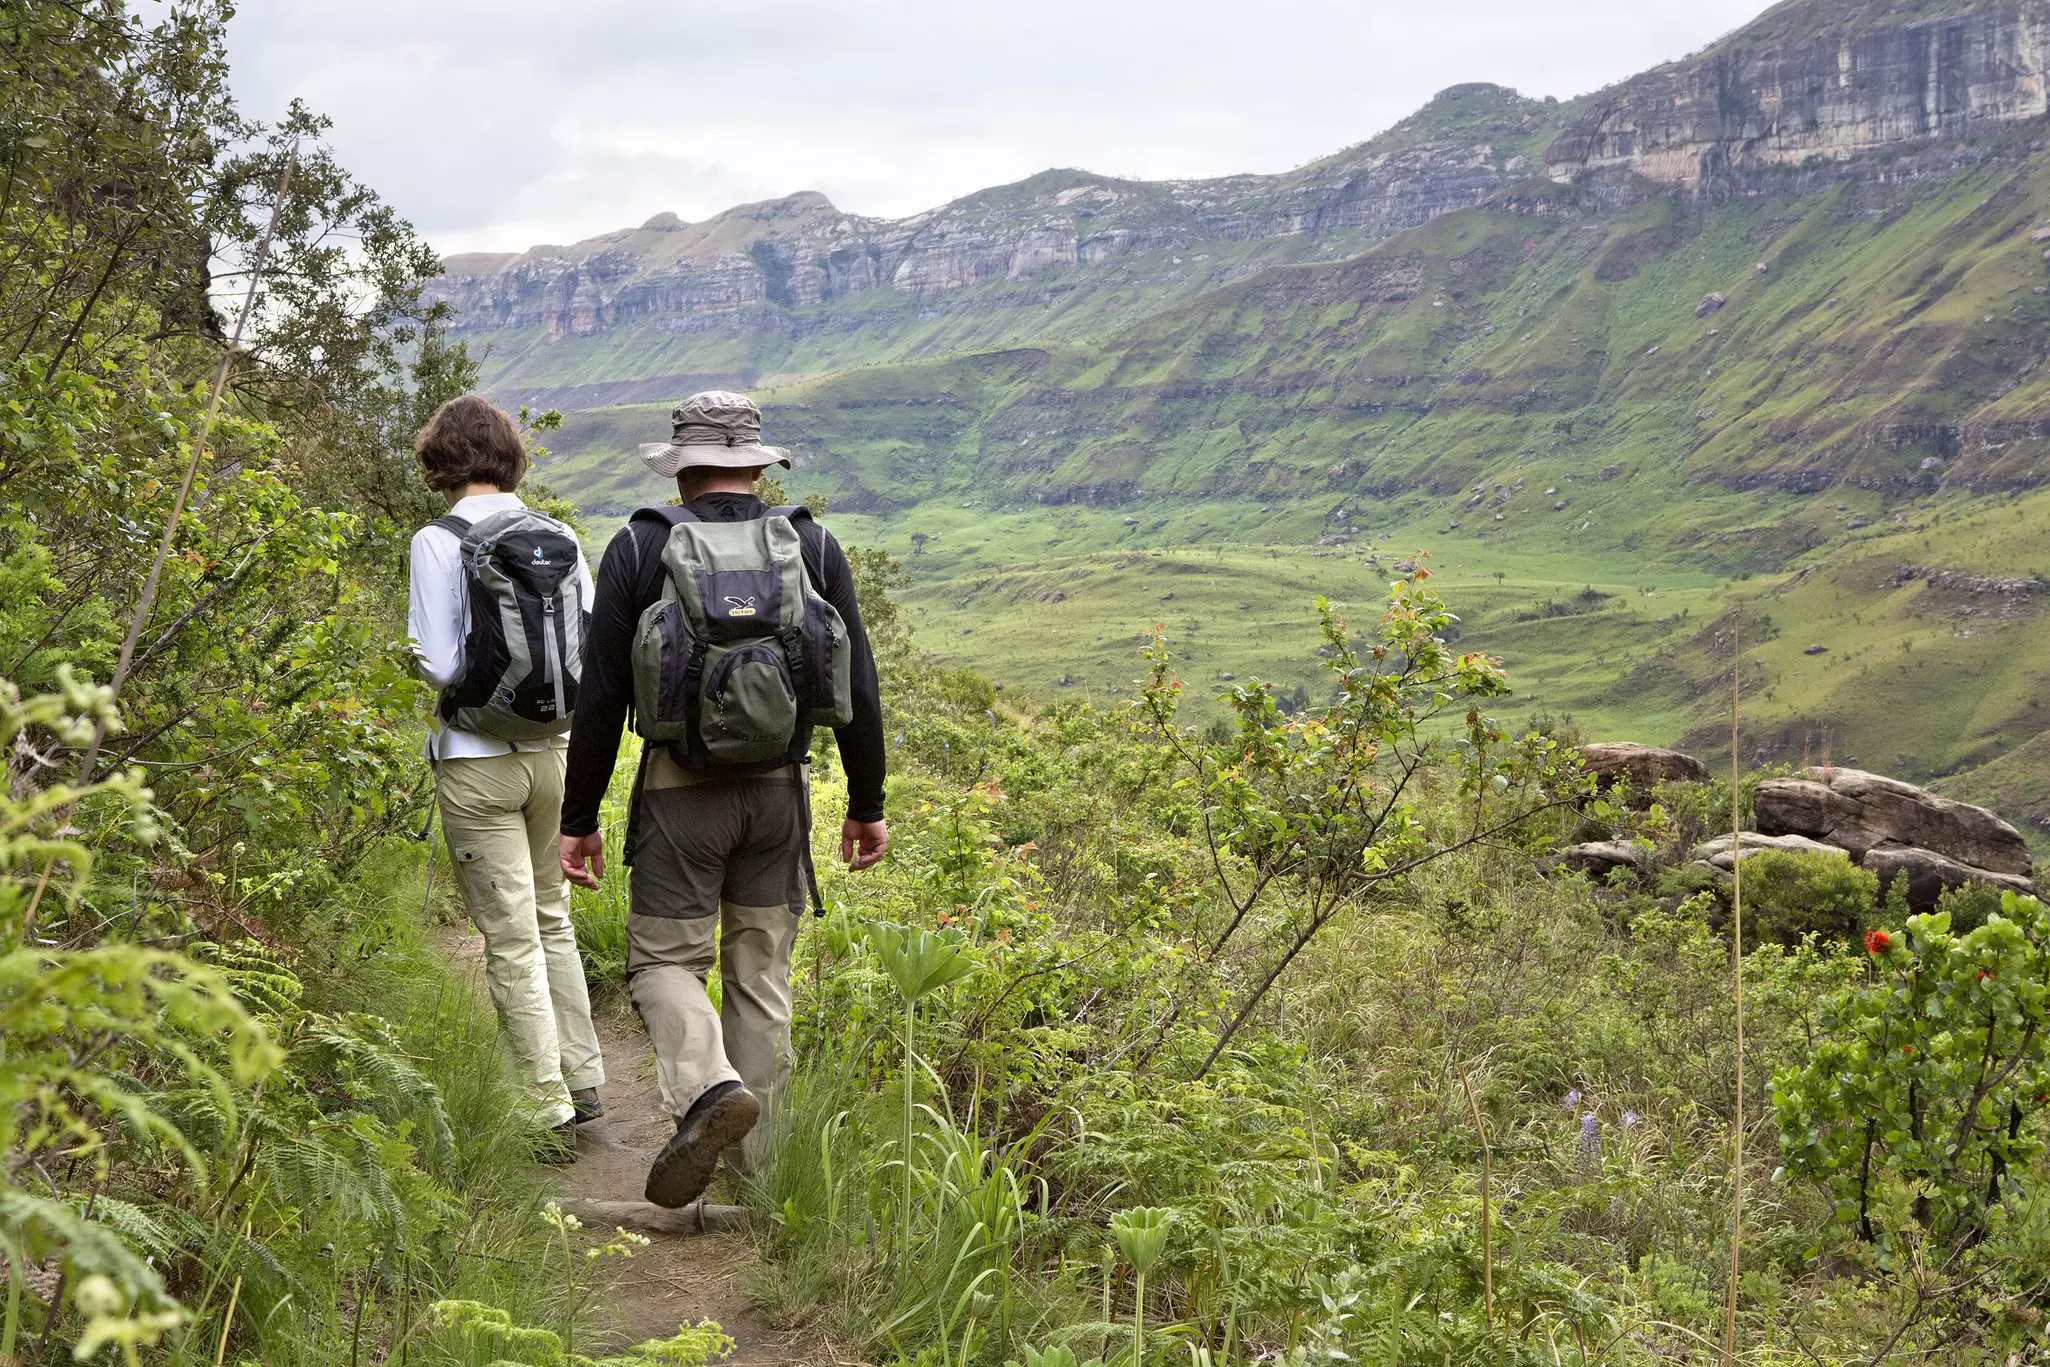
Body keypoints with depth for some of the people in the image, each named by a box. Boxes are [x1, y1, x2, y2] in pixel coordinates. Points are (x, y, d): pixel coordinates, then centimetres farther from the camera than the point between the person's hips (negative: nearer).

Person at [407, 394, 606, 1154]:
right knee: (551, 919, 22)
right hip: (554, 752, 5)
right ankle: (584, 1081, 25)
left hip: (477, 763, -5)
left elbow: (440, 665, -14)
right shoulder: (560, 538, 3)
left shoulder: (439, 542, -10)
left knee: (511, 940, 2)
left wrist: (412, 657, 7)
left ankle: (552, 1112, 5)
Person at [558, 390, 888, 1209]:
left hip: (679, 789, -3)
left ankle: (708, 1088, -21)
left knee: (665, 959, 7)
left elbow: (601, 695, -5)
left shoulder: (639, 548, -3)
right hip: (780, 789, 3)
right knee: (760, 973, 12)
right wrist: (867, 802, 13)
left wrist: (579, 818, 2)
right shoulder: (814, 548, 3)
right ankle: (748, 1167, 17)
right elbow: (857, 689, 3)